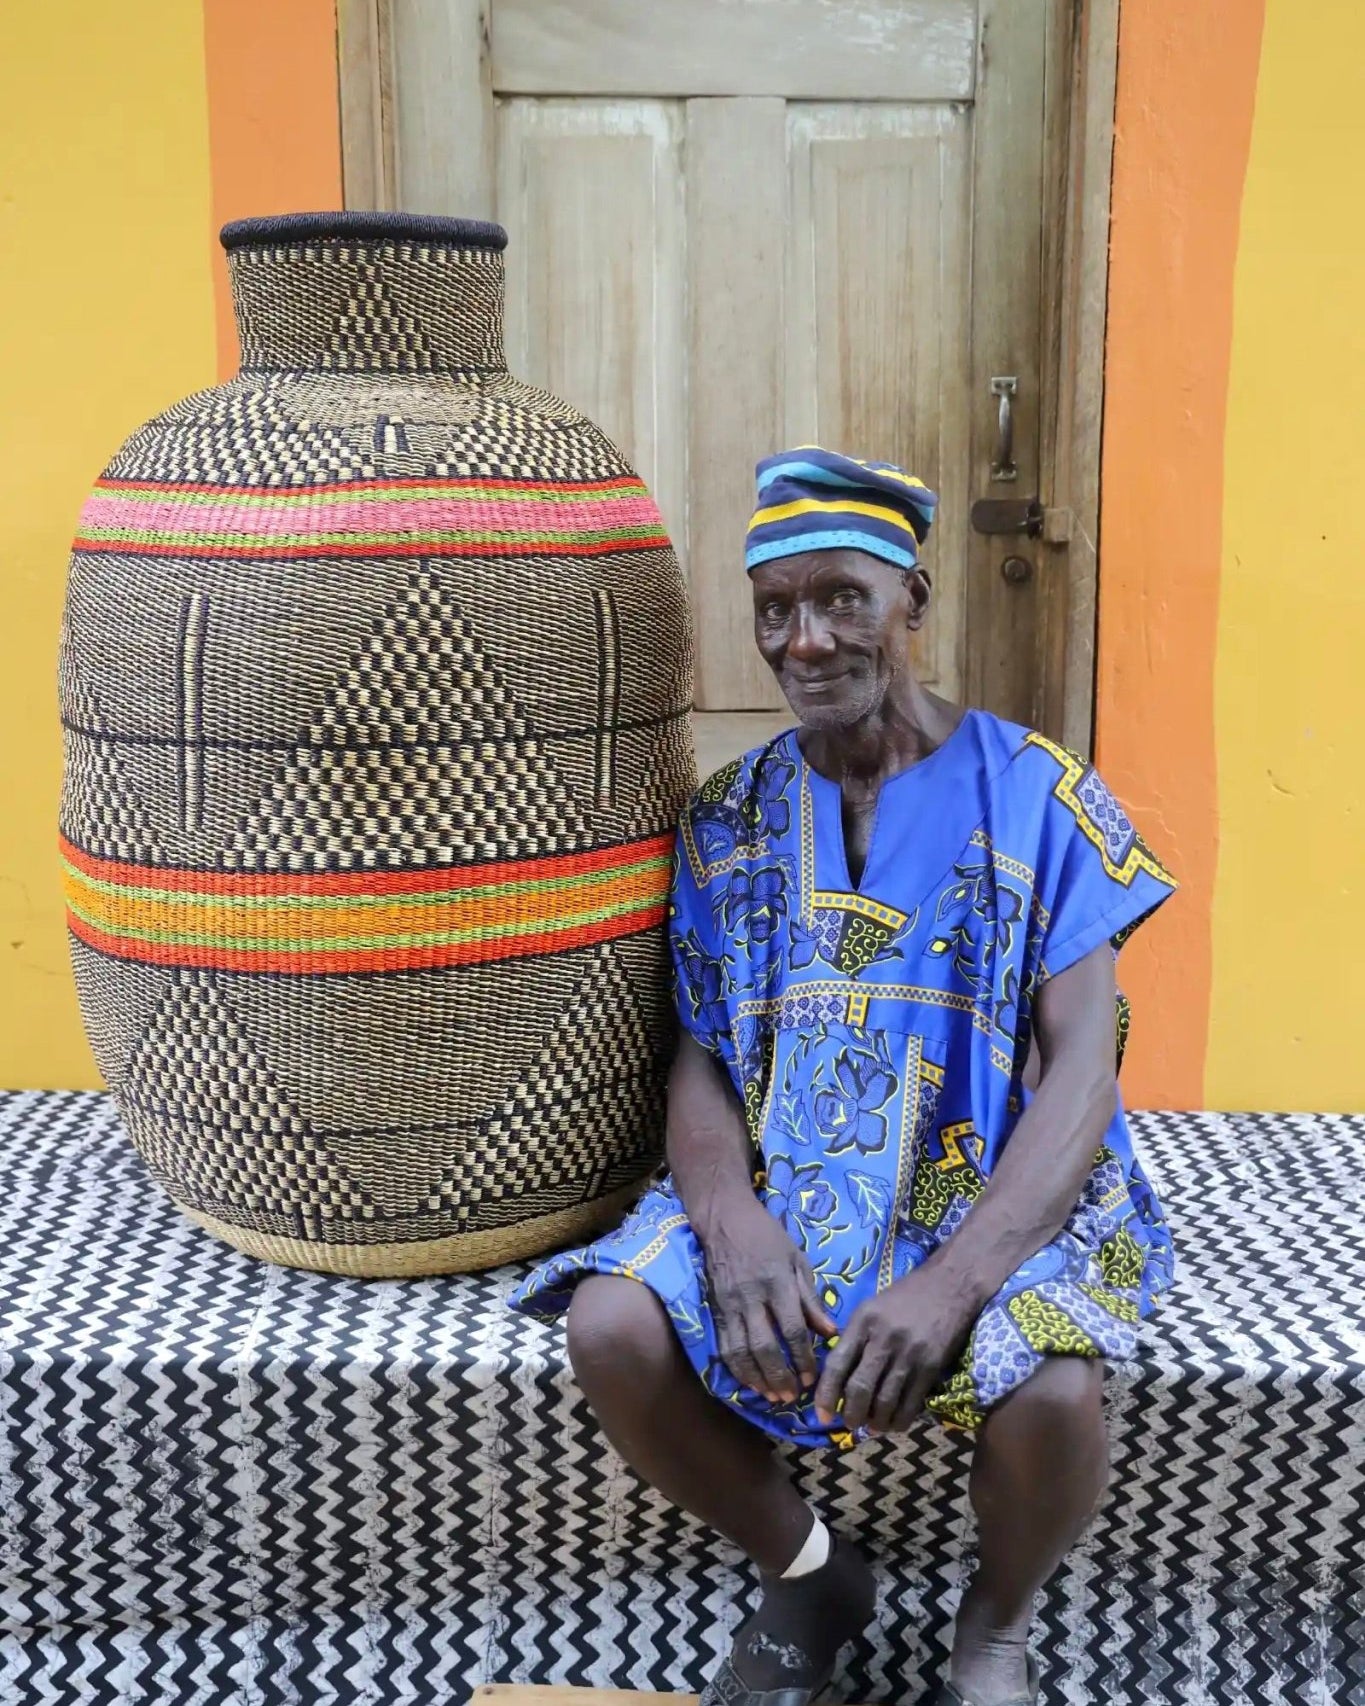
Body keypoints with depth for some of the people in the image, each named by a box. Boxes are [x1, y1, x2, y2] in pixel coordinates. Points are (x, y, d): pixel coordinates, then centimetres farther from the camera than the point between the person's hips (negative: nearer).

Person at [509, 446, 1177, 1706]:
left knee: (1052, 1389, -32)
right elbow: (700, 1058, 3)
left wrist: (954, 1281, -26)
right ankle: (809, 1576, 8)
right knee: (612, 1331, -24)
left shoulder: (1034, 796, -5)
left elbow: (1081, 1071, -11)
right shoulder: (729, 819, 5)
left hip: (995, 1198, -2)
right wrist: (734, 1225, -19)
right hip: (780, 1192, 3)